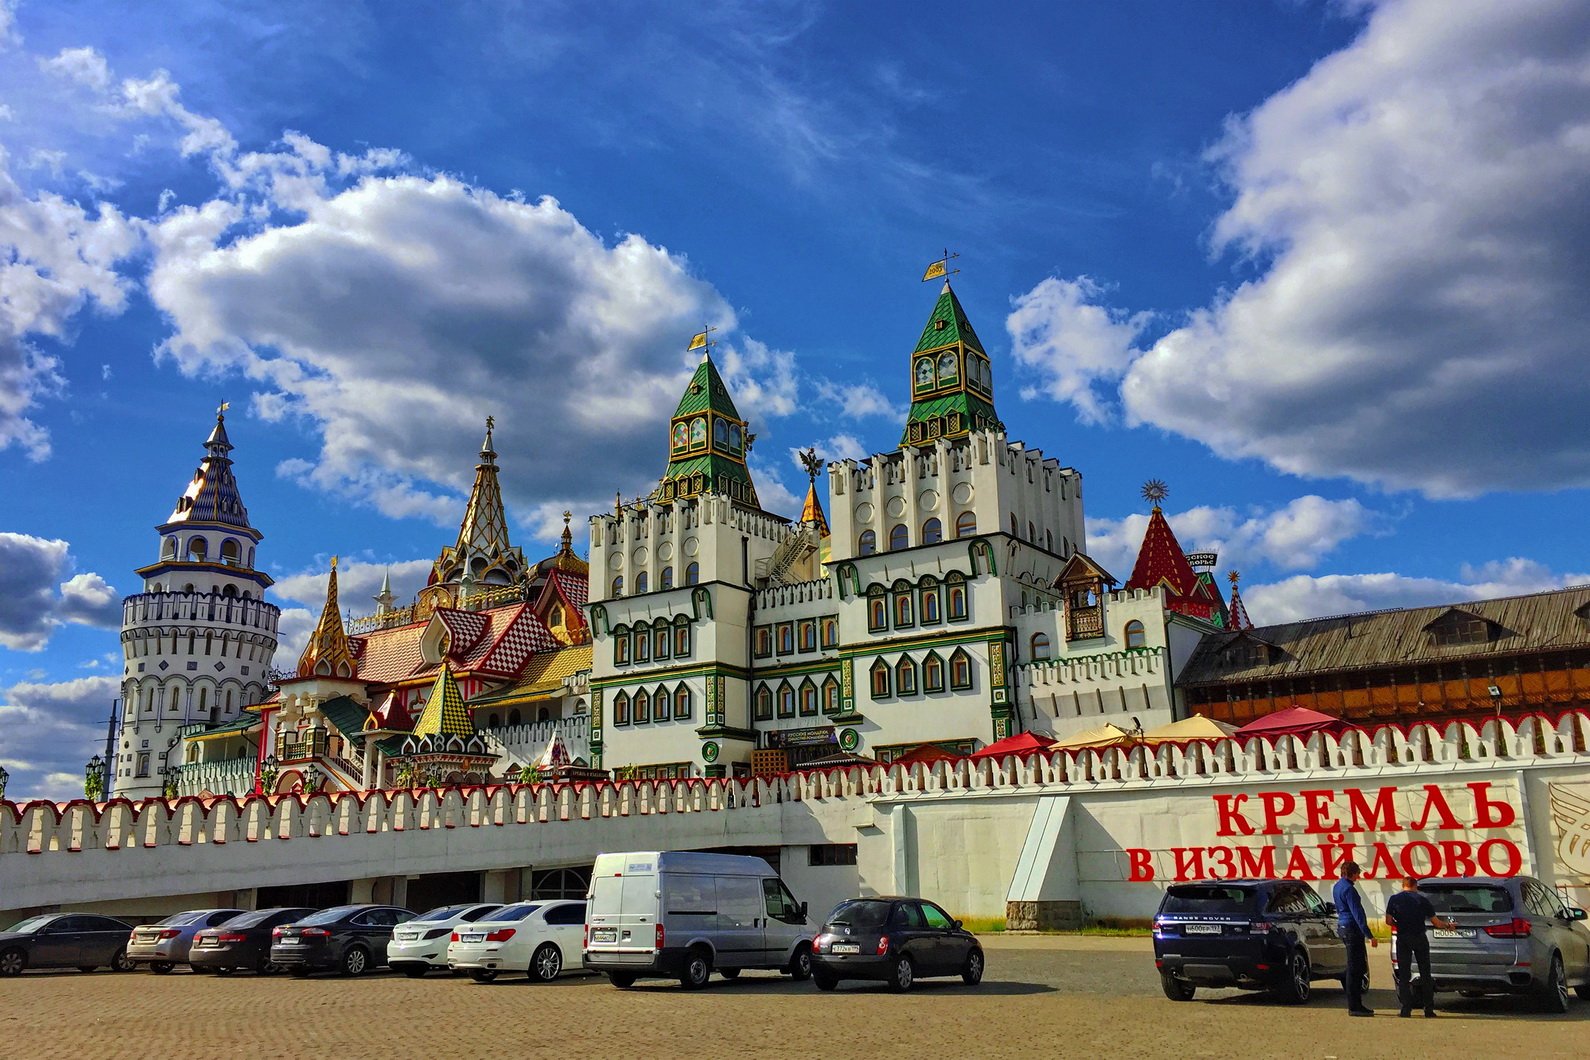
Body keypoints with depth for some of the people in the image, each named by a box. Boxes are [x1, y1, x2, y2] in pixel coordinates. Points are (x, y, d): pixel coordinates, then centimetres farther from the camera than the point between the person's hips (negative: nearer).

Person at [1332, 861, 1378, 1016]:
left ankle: (1355, 1004, 20)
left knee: (1359, 967, 16)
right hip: (1352, 929, -10)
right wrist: (1370, 936, -22)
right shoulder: (1348, 889, -17)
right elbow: (1357, 914, -21)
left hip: (1343, 926, 10)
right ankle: (1354, 1007, -2)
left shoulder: (1337, 886, 14)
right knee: (1355, 969, -5)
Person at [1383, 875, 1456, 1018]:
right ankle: (1429, 1009, 12)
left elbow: (1388, 921, -3)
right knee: (1425, 974, 11)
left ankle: (1406, 1009, -2)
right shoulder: (1422, 900, 1)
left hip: (1403, 939, -1)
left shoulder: (1394, 899, 0)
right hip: (1420, 938, 1)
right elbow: (1435, 922, 2)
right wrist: (1448, 925, 21)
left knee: (1404, 975, 3)